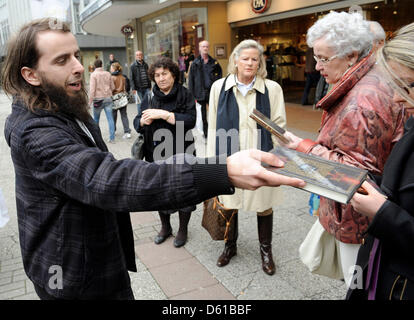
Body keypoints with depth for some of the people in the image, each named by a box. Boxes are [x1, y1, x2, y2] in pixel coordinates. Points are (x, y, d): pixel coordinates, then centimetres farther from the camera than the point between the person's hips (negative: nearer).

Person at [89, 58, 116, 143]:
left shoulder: (93, 74, -7)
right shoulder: (107, 74, 4)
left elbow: (92, 89, -12)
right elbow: (113, 87, 9)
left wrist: (90, 101, -7)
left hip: (98, 99, -2)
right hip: (108, 98, 3)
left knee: (96, 119, 13)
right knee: (110, 118, 1)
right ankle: (112, 138, 0)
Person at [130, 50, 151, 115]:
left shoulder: (145, 64, 10)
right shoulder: (133, 65, -2)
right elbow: (131, 78, -5)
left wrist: (149, 85, 12)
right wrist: (133, 88, -12)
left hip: (146, 87, 4)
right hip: (138, 88, -4)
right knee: (139, 103, 2)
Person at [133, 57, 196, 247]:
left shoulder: (185, 96, -4)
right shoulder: (150, 98, 9)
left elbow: (190, 120, -17)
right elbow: (137, 122, 10)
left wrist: (164, 114, -22)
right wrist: (143, 121, -14)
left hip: (180, 153, -4)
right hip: (156, 153, 4)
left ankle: (182, 230, 28)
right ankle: (165, 227, 37)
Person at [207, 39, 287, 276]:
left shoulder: (272, 89, -2)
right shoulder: (219, 87, 2)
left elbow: (279, 126, 0)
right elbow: (214, 126, 4)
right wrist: (212, 158, 4)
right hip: (229, 157, 1)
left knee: (264, 204, 11)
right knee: (228, 203, 13)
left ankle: (266, 250, 34)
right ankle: (230, 246, 38)